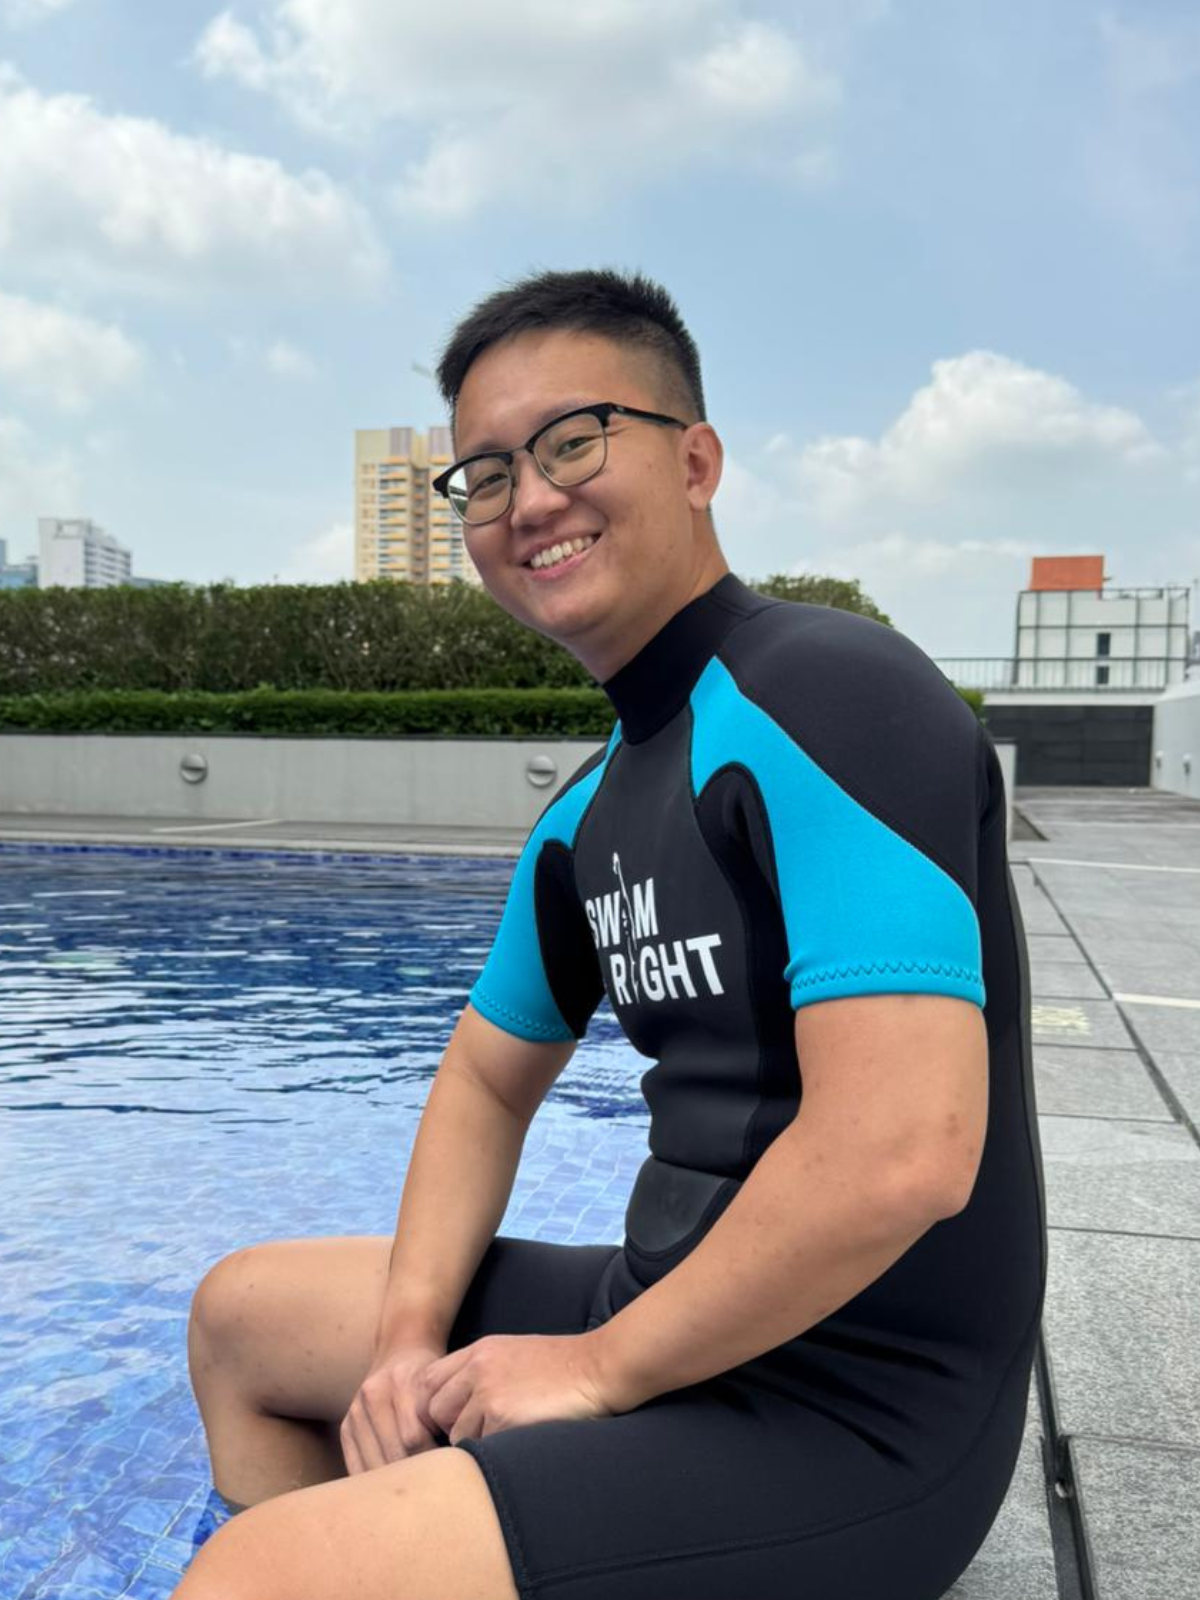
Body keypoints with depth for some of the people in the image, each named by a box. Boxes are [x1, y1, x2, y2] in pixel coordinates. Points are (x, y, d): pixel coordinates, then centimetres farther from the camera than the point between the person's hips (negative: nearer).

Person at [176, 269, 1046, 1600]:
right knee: (241, 1317, 19)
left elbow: (902, 1156, -30)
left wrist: (604, 1366, -16)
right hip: (676, 1313, 9)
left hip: (854, 1416, -8)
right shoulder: (590, 811, 7)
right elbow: (487, 1080, 16)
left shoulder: (824, 694, -20)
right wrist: (410, 1331, 1)